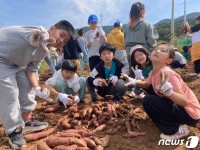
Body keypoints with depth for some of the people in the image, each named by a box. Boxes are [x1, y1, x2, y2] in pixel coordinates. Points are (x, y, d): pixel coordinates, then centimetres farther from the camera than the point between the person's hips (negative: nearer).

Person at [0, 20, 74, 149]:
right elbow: (34, 38, -50)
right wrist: (40, 37, -72)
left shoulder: (43, 50, 0)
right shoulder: (42, 34, -26)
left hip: (15, 63, 10)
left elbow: (32, 69, -1)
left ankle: (26, 121, 26)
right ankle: (14, 131, 5)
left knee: (28, 88, 9)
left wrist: (37, 88, -14)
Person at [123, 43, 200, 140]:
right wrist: (135, 82, -2)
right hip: (175, 105, 8)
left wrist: (169, 92, -49)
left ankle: (177, 130, -5)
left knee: (148, 101, -22)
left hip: (190, 113, -8)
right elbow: (147, 84, 18)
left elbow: (184, 102, -29)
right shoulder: (153, 72, -2)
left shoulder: (167, 74, -27)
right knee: (151, 89, 16)